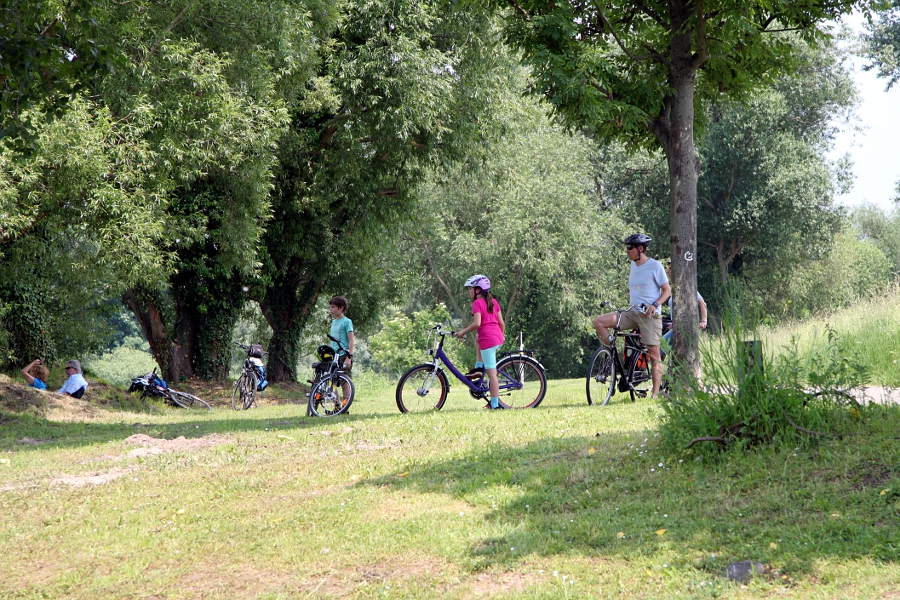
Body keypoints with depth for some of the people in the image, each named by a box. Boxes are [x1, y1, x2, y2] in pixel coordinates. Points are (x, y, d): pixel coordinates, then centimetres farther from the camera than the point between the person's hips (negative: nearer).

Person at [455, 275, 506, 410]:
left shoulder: (477, 303, -8)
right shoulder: (493, 302, 13)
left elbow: (477, 323, -20)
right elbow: (501, 322, 13)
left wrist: (463, 332, -9)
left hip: (488, 339, -8)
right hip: (498, 338, 8)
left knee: (491, 373, -5)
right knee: (479, 342, 39)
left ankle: (495, 404, -3)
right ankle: (479, 368, 31)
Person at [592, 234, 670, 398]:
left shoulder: (655, 266, -7)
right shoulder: (633, 265, 14)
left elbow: (667, 290, -6)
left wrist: (654, 305, -20)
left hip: (650, 315, -7)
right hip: (632, 313, 7)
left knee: (654, 354, -6)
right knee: (599, 322, -9)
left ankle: (655, 393, -2)